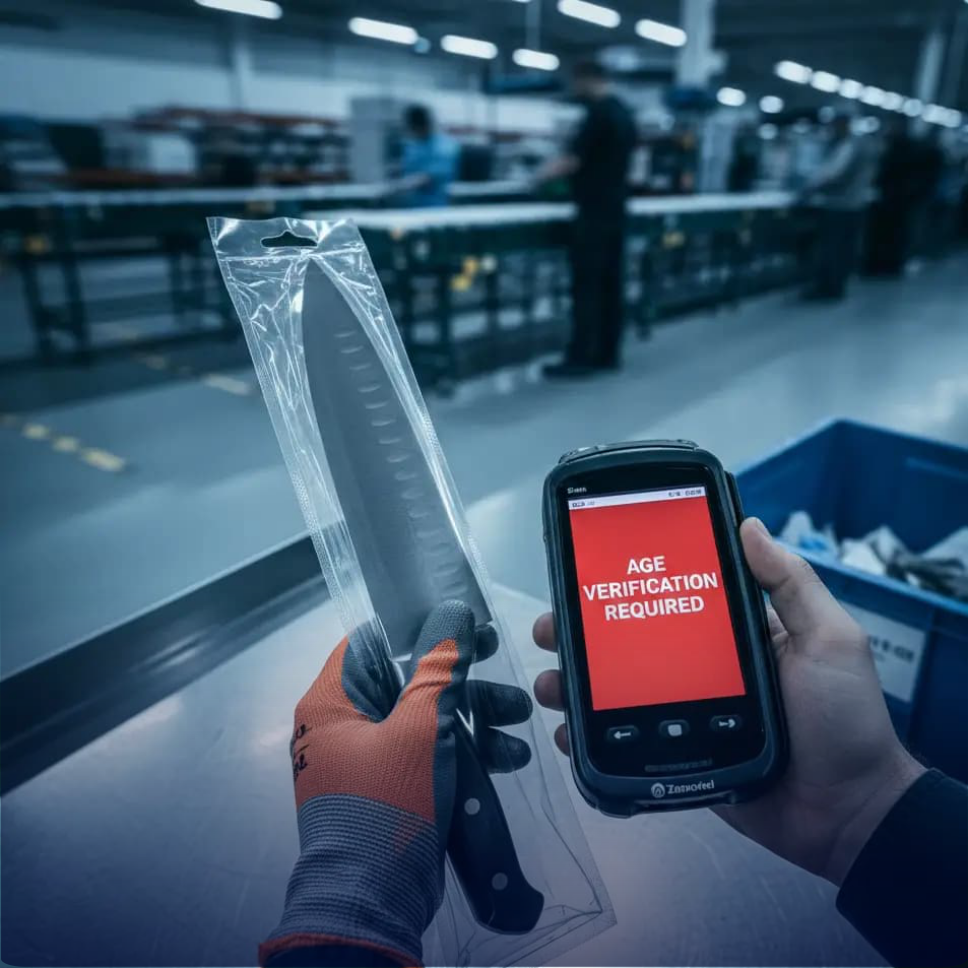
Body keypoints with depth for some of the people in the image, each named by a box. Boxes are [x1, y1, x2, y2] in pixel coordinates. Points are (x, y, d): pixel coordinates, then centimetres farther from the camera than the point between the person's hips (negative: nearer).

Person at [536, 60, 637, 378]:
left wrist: (544, 175, 0)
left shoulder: (598, 113, -13)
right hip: (614, 210, 9)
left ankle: (580, 357, -6)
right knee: (611, 284, 8)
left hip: (594, 212, -9)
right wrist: (560, 168, 24)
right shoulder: (623, 113, 16)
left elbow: (574, 159, -16)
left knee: (587, 286, -8)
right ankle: (607, 354, 12)